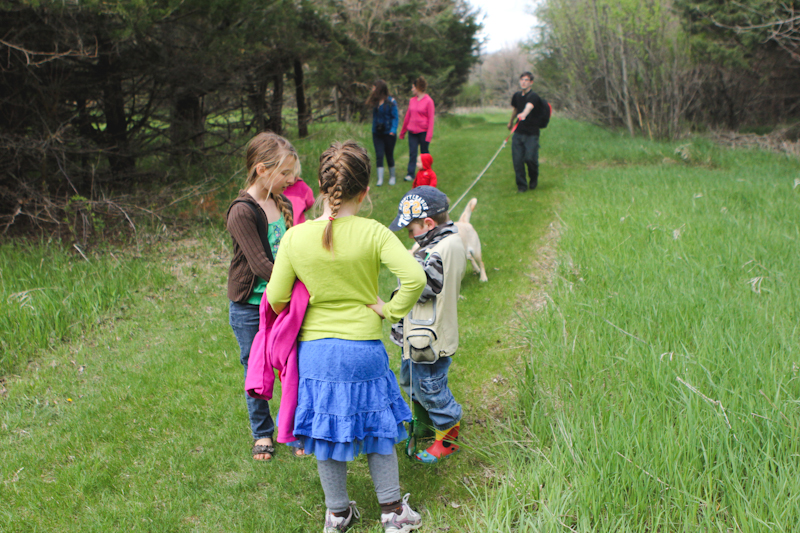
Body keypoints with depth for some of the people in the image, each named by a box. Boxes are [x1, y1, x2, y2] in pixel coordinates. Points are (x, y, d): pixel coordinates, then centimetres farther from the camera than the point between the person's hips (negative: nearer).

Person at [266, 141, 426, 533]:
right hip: (363, 349, -1)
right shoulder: (373, 233, -15)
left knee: (325, 429, 17)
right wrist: (391, 309, -9)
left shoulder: (295, 237, -10)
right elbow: (414, 277, -24)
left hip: (314, 350, 1)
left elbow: (276, 299, -6)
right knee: (376, 427, 17)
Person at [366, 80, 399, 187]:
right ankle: (380, 179, -3)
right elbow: (374, 117, 8)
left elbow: (395, 118, -10)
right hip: (377, 133, 4)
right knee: (379, 155, -3)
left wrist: (393, 130, -21)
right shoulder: (375, 102, 5)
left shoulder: (391, 102, -10)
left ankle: (392, 177, 25)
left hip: (388, 133, -4)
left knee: (389, 155, 7)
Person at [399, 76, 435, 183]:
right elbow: (407, 116, 15)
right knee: (412, 153, -3)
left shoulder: (428, 101, -7)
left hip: (423, 131, -4)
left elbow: (431, 119, -8)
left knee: (424, 153, 5)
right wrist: (402, 132, 18)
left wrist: (429, 135, -14)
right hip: (412, 131, 4)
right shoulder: (412, 100, 9)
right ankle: (410, 174, -4)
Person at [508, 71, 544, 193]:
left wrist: (524, 114, -57)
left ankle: (534, 178, 16)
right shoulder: (516, 96, 9)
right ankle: (521, 185, 9)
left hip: (531, 134, -5)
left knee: (530, 158, -15)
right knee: (517, 160, -4)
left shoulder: (533, 96, -12)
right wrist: (511, 121, 44)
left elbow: (529, 107, -35)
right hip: (518, 132, 5)